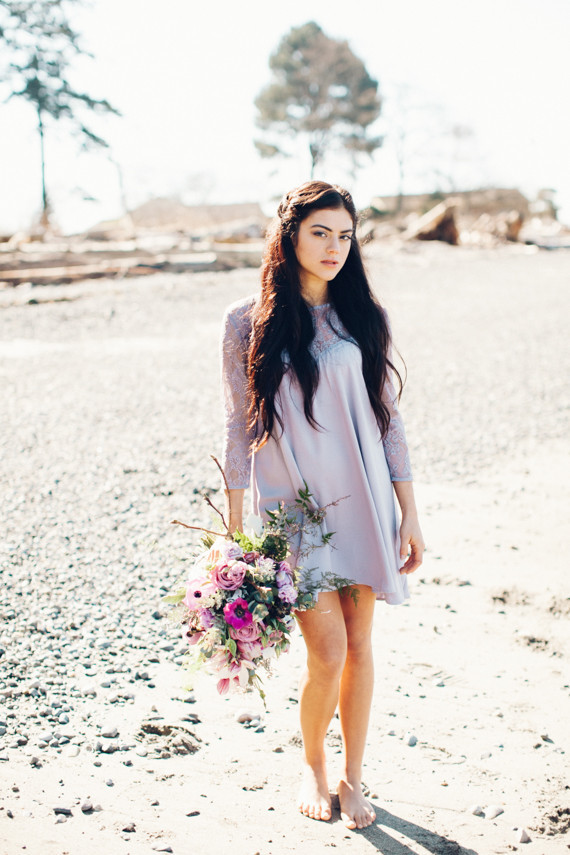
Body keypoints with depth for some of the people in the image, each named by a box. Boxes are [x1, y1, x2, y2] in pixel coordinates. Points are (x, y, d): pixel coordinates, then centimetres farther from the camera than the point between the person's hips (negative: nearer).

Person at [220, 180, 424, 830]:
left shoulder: (361, 317, 4)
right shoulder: (249, 321, -3)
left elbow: (388, 418, 6)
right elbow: (240, 428, -1)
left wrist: (409, 514, 4)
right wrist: (236, 531, -2)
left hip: (363, 502, 3)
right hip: (292, 507, -3)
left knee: (359, 643, 8)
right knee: (328, 652, -6)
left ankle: (353, 777, 27)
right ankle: (312, 765, 23)